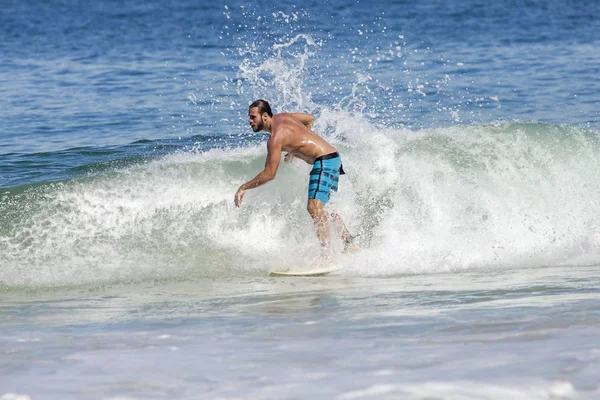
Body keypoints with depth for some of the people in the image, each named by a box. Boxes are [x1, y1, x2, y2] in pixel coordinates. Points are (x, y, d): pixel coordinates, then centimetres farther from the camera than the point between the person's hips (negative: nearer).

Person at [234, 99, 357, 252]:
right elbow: (310, 119, 26)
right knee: (319, 208, 21)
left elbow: (269, 174, -20)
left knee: (314, 207, -21)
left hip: (325, 162, -11)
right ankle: (349, 242, 24)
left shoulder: (276, 137, -18)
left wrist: (243, 187, -12)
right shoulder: (281, 117, 9)